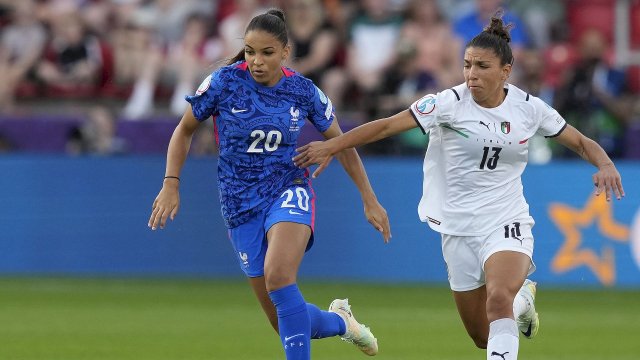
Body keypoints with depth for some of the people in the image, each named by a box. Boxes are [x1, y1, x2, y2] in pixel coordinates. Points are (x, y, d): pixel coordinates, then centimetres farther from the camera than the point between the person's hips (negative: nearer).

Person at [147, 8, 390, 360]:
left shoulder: (303, 91, -6)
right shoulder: (224, 82, -9)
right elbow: (184, 130, 4)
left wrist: (369, 200, 9)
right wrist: (171, 184, -8)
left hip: (288, 190, -1)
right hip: (240, 205, 1)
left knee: (277, 275, -34)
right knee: (287, 323, 2)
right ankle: (338, 321, 34)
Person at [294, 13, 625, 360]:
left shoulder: (528, 107, -3)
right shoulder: (450, 103, -10)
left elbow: (581, 142, 9)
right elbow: (387, 125, -16)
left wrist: (605, 165, -11)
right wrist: (331, 146, -25)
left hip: (506, 223, -1)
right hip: (458, 227, 1)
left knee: (499, 299, -32)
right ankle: (522, 298, 44)